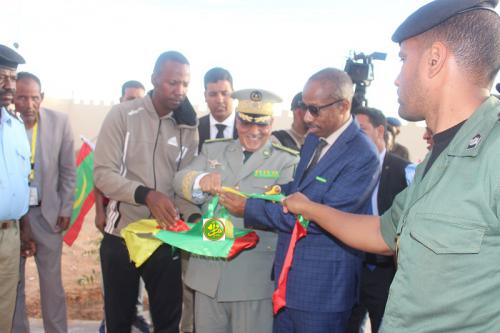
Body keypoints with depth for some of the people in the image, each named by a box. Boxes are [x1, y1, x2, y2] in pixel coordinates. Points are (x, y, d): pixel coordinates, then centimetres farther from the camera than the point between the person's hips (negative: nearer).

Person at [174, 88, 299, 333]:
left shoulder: (286, 161, -1)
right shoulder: (213, 149, 10)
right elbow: (180, 180, -3)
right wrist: (200, 181, -27)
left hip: (254, 276, -3)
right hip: (208, 271, 4)